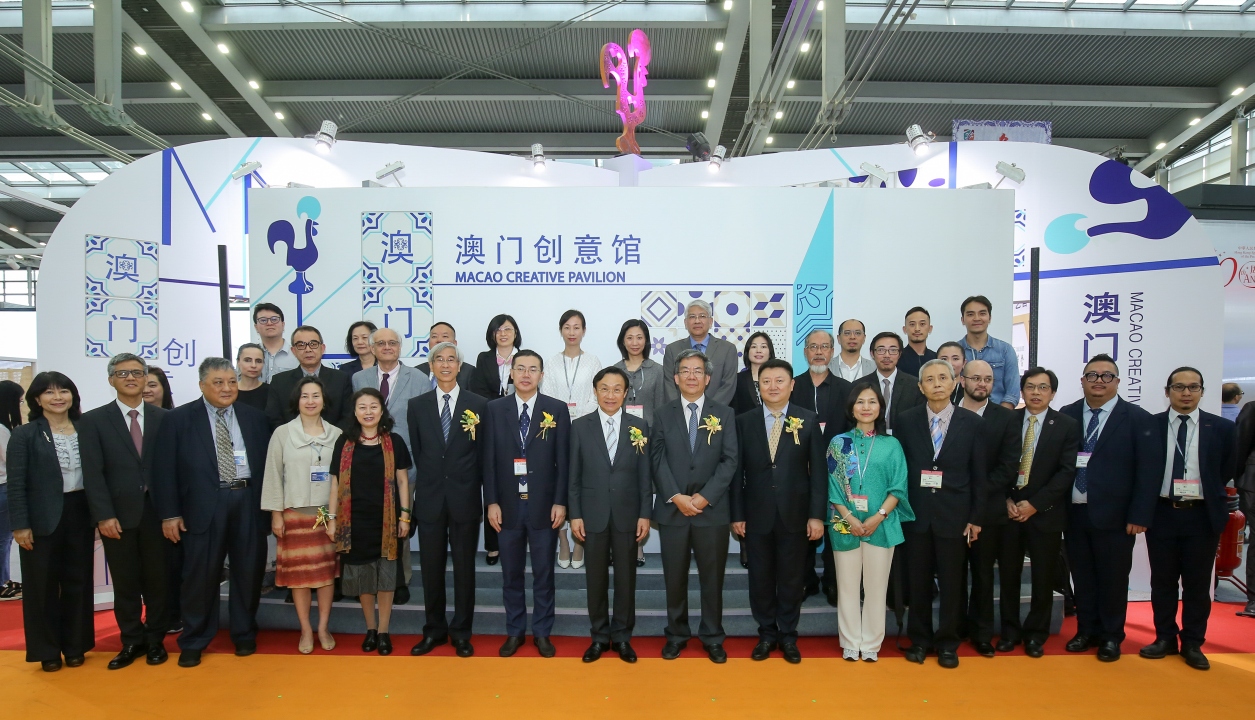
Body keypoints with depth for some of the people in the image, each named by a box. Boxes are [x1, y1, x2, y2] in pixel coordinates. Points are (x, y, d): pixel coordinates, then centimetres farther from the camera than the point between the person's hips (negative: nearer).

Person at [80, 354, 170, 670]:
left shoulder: (162, 418, 5)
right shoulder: (93, 420, 2)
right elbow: (93, 473, -4)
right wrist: (104, 516, -11)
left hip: (156, 512, 1)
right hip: (118, 514, 0)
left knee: (157, 580, 8)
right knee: (125, 583, 9)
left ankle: (155, 640, 23)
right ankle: (132, 642, 23)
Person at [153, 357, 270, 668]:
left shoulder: (254, 418, 9)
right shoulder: (178, 419, 2)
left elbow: (267, 463, 9)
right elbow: (165, 470, 0)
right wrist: (170, 513, -5)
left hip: (249, 502, 2)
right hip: (204, 505, -2)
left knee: (249, 572, 9)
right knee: (200, 575, 3)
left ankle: (245, 635, 26)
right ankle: (193, 642, 21)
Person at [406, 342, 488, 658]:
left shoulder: (478, 405, -1)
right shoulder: (417, 406, 5)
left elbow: (483, 453, 1)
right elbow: (416, 453, 9)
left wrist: (482, 493, -1)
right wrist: (432, 480, 7)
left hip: (465, 498, -1)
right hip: (430, 498, 2)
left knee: (464, 567, 7)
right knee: (431, 567, 9)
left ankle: (461, 632, 21)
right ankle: (434, 630, 25)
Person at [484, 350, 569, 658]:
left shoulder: (557, 409, -1)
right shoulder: (494, 409, 3)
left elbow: (563, 460, -2)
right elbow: (489, 459, 1)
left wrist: (560, 502, -7)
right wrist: (491, 502, -3)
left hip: (544, 505, -1)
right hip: (508, 505, 1)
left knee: (543, 573, 9)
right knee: (511, 574, 12)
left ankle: (542, 633, 24)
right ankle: (515, 631, 27)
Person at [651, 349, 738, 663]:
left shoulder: (724, 414, 5)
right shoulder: (663, 414, 6)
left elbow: (730, 461, -2)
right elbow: (657, 460, -1)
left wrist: (705, 496, -12)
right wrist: (677, 497, -13)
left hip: (712, 509, 0)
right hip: (672, 509, 1)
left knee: (712, 578, 7)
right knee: (674, 577, 9)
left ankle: (712, 637, 22)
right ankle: (676, 634, 24)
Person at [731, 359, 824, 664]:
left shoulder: (808, 420, -1)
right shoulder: (744, 422, 0)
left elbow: (818, 470, -2)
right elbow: (737, 471, 1)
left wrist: (816, 515, -6)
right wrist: (737, 515, -2)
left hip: (795, 515, 0)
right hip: (757, 515, 1)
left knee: (792, 578, 11)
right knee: (760, 578, 10)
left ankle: (788, 635, 27)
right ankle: (767, 634, 27)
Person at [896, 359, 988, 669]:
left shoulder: (971, 422, -1)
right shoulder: (907, 420, 0)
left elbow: (979, 475, 1)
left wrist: (975, 518, -1)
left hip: (954, 515, 0)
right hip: (916, 514, 1)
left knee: (951, 582, 8)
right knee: (918, 581, 9)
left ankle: (947, 643, 24)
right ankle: (920, 639, 25)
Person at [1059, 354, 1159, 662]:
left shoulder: (1137, 419, -2)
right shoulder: (1066, 416, 5)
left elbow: (1149, 471, -5)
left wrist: (1139, 515, -10)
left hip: (1114, 515, -2)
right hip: (1074, 512, 2)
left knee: (1113, 578, 8)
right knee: (1082, 576, 12)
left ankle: (1111, 637, 26)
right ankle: (1086, 631, 28)